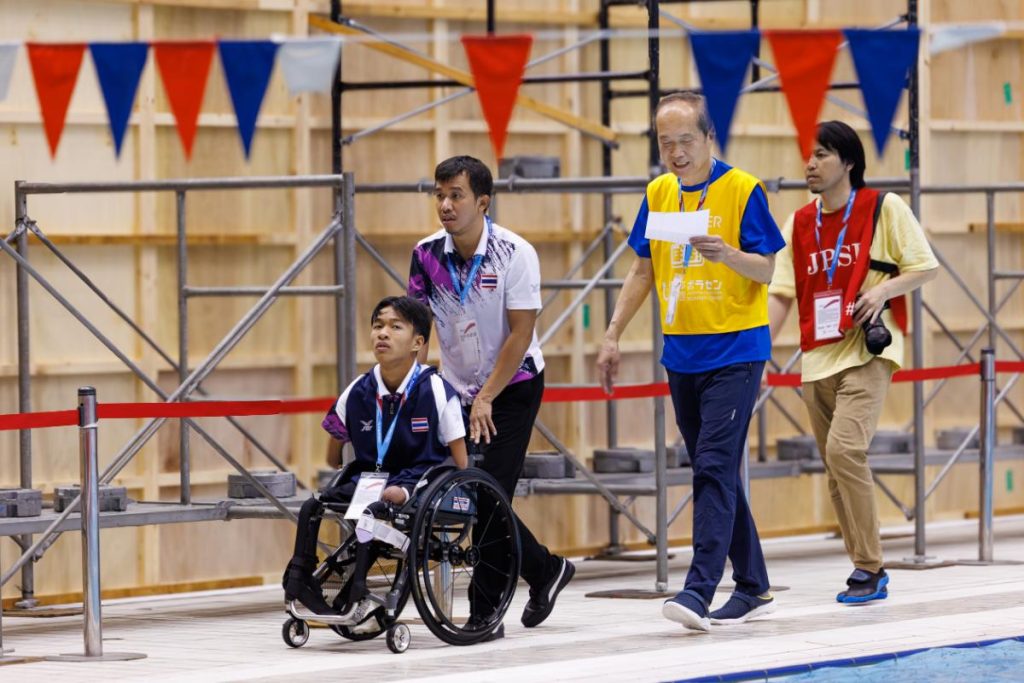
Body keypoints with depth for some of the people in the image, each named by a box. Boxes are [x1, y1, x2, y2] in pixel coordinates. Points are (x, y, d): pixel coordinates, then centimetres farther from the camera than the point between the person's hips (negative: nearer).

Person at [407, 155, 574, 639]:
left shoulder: (514, 253, -18)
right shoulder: (427, 255, -7)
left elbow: (521, 332, -17)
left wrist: (487, 399, -19)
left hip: (514, 386, -4)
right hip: (457, 388, 4)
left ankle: (486, 614, -4)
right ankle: (546, 570, 25)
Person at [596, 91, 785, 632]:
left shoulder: (741, 190, -8)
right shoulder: (658, 195, 9)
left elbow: (766, 269, -8)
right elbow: (642, 269, 16)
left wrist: (727, 254, -28)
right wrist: (612, 336, 10)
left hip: (734, 350, -6)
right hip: (681, 352, 6)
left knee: (714, 468, -13)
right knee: (714, 473, 10)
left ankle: (699, 589, -19)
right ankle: (752, 588, 18)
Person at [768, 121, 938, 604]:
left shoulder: (885, 208, -2)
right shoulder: (799, 224, 11)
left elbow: (925, 268, 2)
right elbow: (781, 294, 8)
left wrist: (883, 290, -15)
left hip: (868, 352, -6)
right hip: (818, 359, 6)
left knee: (845, 449, -21)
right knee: (837, 472, 6)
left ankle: (869, 568, -14)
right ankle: (868, 571, 16)